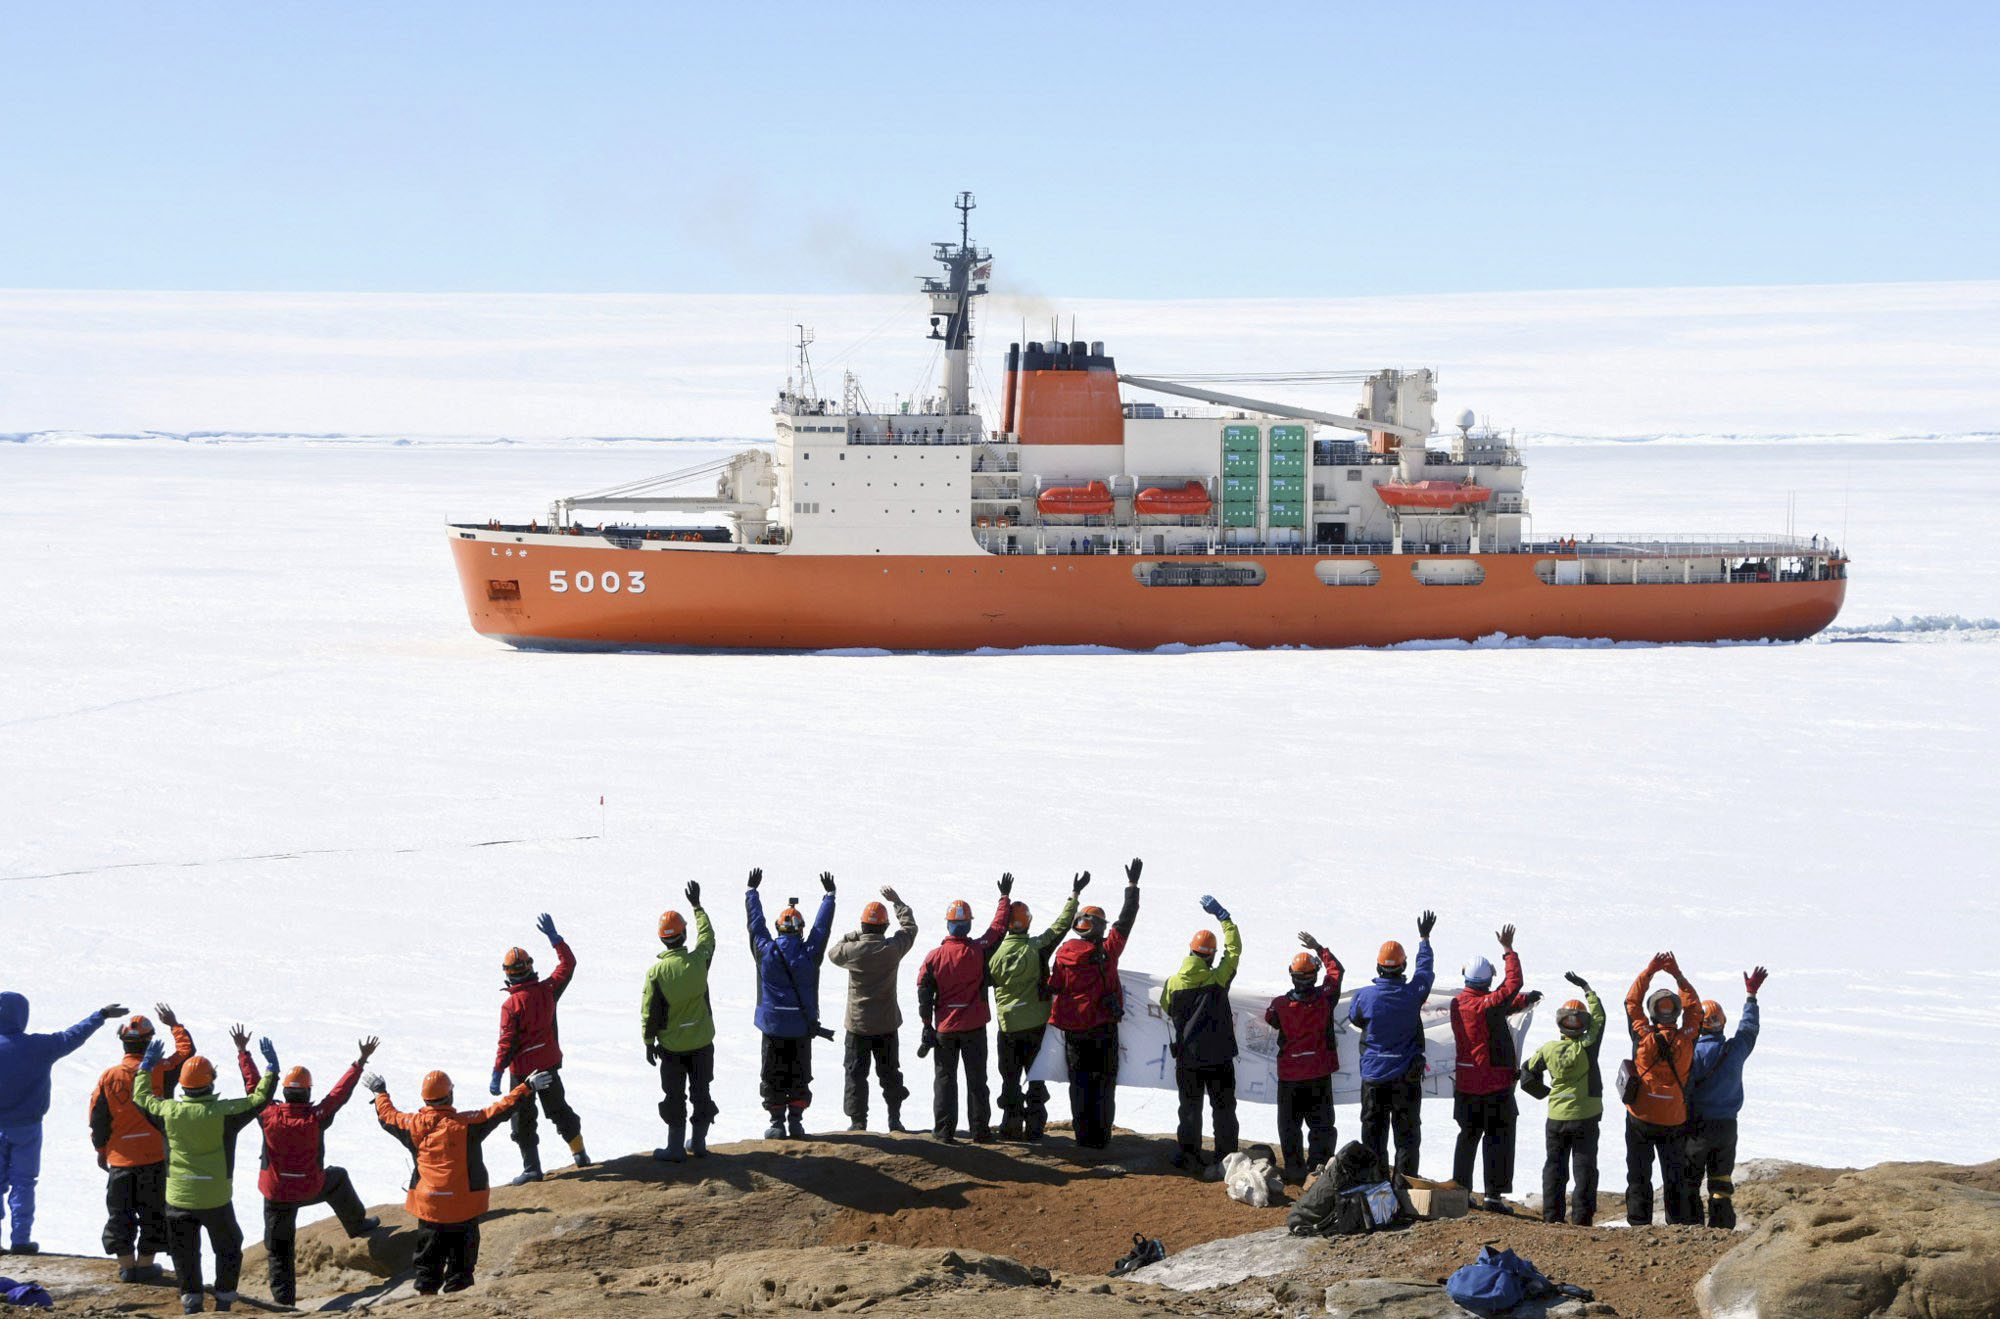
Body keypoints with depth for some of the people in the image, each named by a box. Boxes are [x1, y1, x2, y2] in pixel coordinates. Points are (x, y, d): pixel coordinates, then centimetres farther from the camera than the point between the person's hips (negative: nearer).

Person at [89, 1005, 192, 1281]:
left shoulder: (109, 1077, -6)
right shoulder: (160, 1071, -10)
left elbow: (98, 1118, -1)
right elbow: (187, 1052, 6)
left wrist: (101, 1149, 13)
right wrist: (175, 1025, 18)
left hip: (120, 1158, 1)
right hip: (155, 1155, -1)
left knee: (120, 1212, 13)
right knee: (153, 1211, 12)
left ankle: (126, 1265, 16)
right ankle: (145, 1263, 14)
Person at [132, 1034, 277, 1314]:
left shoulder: (169, 1111, -8)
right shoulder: (223, 1113, -15)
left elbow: (141, 1098, 11)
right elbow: (259, 1099, -5)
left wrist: (146, 1065, 24)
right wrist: (271, 1067, 6)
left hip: (178, 1197, 2)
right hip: (215, 1198, -2)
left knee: (185, 1254, 15)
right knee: (228, 1249, 17)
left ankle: (191, 1302, 15)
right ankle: (224, 1301, 15)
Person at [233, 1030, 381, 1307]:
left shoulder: (269, 1115, -17)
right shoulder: (317, 1118, -18)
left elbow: (253, 1085, -5)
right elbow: (341, 1092, -10)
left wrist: (243, 1052, 7)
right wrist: (361, 1061, -1)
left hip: (276, 1194, 0)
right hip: (311, 1189, 0)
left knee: (278, 1251, 12)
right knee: (338, 1178, 33)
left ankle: (284, 1299, 10)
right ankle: (357, 1225, 44)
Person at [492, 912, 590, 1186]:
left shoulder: (511, 1005, -21)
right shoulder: (547, 990, -9)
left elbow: (507, 1042, -22)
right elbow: (568, 963, 6)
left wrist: (497, 1073, -18)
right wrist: (553, 935, 11)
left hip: (523, 1069, -5)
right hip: (550, 1064, 5)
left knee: (523, 1118, 6)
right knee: (558, 1108, 23)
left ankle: (532, 1167, 6)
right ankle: (579, 1153, 30)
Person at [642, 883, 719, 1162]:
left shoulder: (656, 971, -18)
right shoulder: (698, 961, -13)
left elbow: (649, 1011, -11)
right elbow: (707, 935, 10)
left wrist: (649, 1042, 2)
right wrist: (697, 905, 22)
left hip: (672, 1045, -2)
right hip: (702, 1042, 2)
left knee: (674, 1096, 8)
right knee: (701, 1092, 15)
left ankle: (676, 1147, 12)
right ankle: (698, 1143, 23)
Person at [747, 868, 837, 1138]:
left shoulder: (766, 951, -8)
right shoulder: (809, 954, -7)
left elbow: (755, 922, 5)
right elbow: (823, 925, 6)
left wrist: (752, 891, 19)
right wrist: (829, 895, 21)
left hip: (773, 1025, -1)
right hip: (802, 1027, 1)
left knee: (772, 1076, 7)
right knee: (799, 1076, 10)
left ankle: (777, 1123, 6)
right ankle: (796, 1121, 6)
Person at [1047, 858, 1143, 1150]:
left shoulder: (1063, 953, -4)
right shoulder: (1107, 950, -9)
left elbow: (1053, 989, 3)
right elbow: (1126, 919, 0)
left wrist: (1057, 1017, 19)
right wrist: (1132, 885, 9)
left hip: (1073, 1029, 2)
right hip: (1103, 1028, -2)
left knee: (1079, 1082, 10)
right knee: (1104, 1082, 6)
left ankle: (1083, 1134, 9)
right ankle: (1101, 1134, 4)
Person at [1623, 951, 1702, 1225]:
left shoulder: (1643, 1036, -13)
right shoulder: (1685, 1039, -9)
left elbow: (1631, 1001, 0)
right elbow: (1693, 1006, 7)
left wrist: (1649, 971, 1)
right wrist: (1678, 976, 7)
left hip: (1641, 1118, -1)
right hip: (1674, 1121, 1)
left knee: (1638, 1176, 7)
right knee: (1675, 1179, 10)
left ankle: (1638, 1222, 5)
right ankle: (1681, 1224, 10)